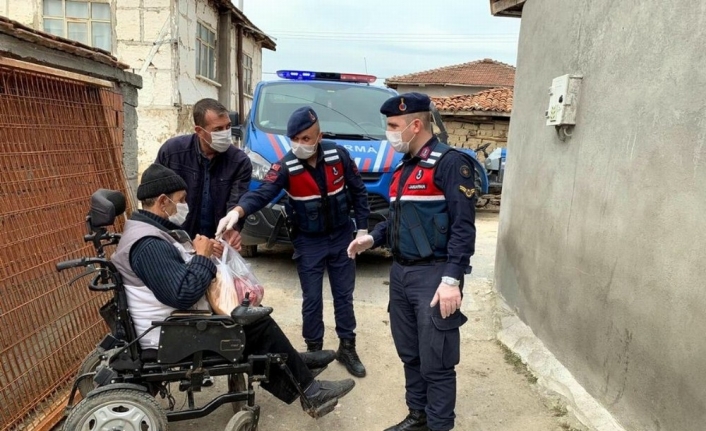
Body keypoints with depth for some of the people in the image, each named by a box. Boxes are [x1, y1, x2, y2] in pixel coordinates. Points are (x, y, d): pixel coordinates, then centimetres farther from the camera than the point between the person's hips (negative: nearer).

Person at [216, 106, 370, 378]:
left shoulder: (338, 155, -11)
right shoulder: (286, 167, -16)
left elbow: (358, 191, -1)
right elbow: (262, 194, -29)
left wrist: (362, 229, -4)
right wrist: (238, 212, -49)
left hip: (341, 236, 2)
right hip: (309, 242, -1)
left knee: (344, 295, 12)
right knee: (312, 300, 6)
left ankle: (347, 347, 29)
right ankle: (314, 350, 26)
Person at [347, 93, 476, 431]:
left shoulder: (450, 162, -11)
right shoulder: (403, 167, 16)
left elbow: (463, 226, -17)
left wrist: (451, 279, -22)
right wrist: (373, 238, 7)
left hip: (433, 274, -8)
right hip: (400, 273, 8)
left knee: (436, 363, 2)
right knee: (409, 355, 17)